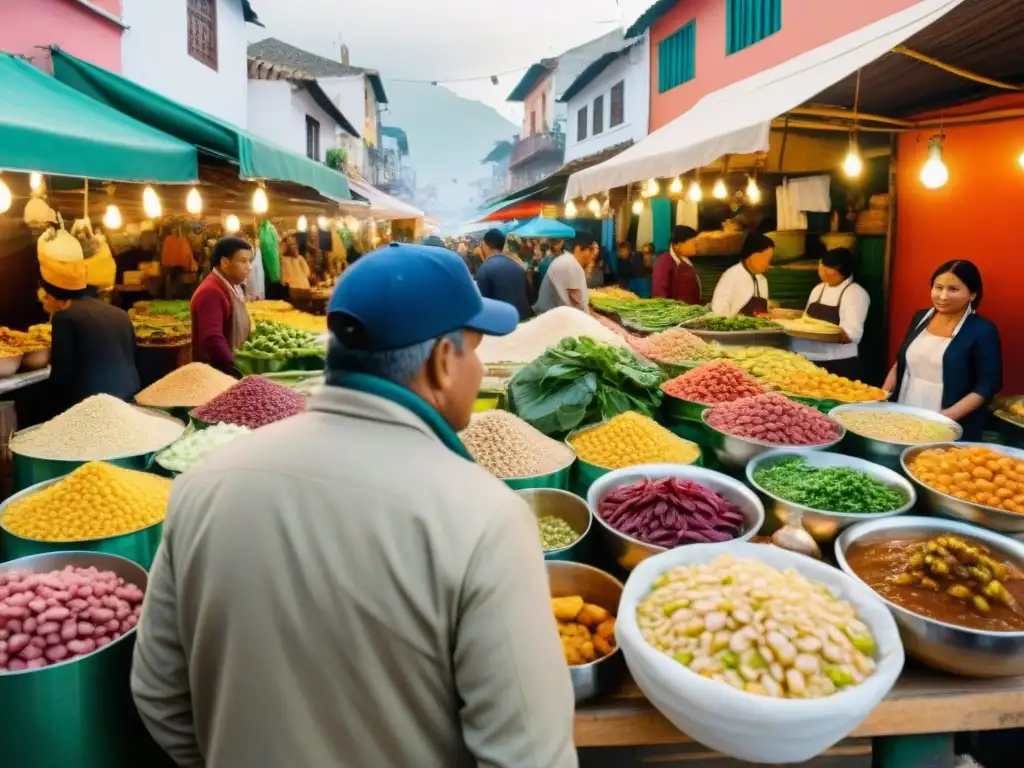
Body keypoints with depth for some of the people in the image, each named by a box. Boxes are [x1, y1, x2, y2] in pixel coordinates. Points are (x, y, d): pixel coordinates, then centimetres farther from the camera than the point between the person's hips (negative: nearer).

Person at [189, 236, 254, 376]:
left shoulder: (233, 286, 10)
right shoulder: (211, 292, -22)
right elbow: (212, 340, -32)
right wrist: (236, 372, -38)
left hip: (230, 367, 9)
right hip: (214, 372, -9)